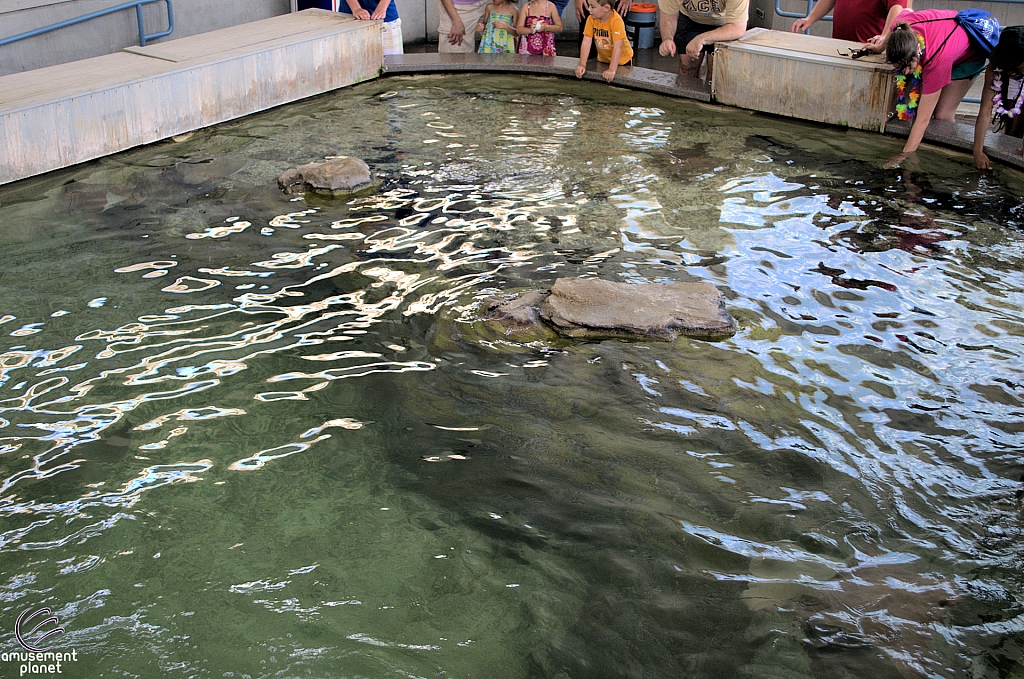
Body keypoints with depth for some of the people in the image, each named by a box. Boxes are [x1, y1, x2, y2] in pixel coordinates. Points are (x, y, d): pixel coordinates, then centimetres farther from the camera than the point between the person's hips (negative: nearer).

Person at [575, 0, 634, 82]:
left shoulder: (616, 21, -31)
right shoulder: (591, 19, -16)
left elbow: (617, 47, -37)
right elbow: (586, 42, -18)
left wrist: (612, 70, -44)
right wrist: (582, 65, -26)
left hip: (622, 60, -5)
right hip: (603, 59, 5)